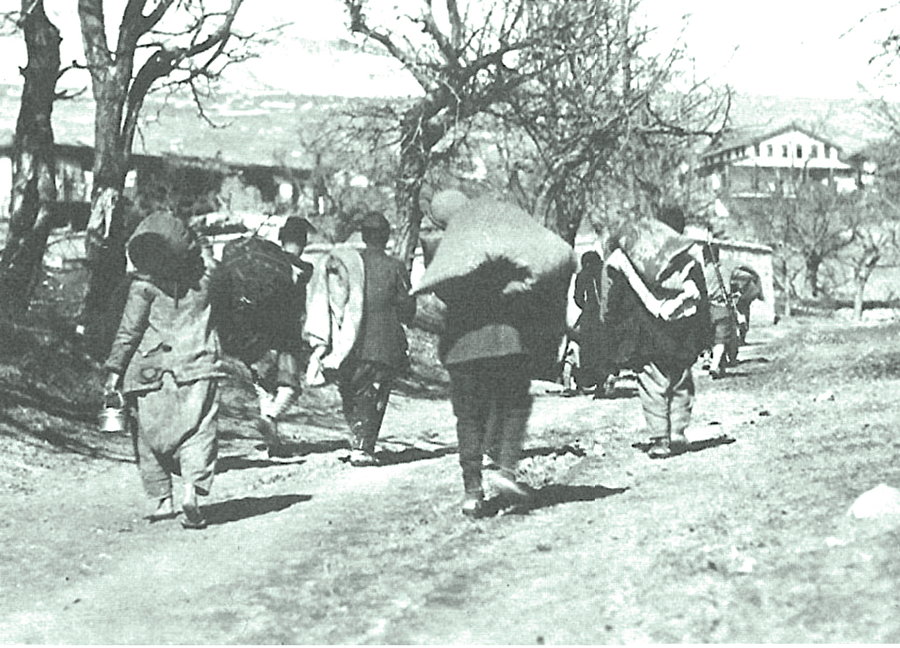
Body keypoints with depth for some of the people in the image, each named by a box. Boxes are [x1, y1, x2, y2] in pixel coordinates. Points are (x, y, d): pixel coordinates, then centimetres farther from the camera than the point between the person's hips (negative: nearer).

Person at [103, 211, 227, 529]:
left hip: (153, 368, -1)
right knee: (197, 430, 1)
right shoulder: (207, 269, -1)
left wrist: (115, 368, 0)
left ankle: (162, 499, 12)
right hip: (198, 364, 1)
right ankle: (193, 488, -20)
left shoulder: (145, 283, -9)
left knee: (151, 433, 11)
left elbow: (129, 330, -6)